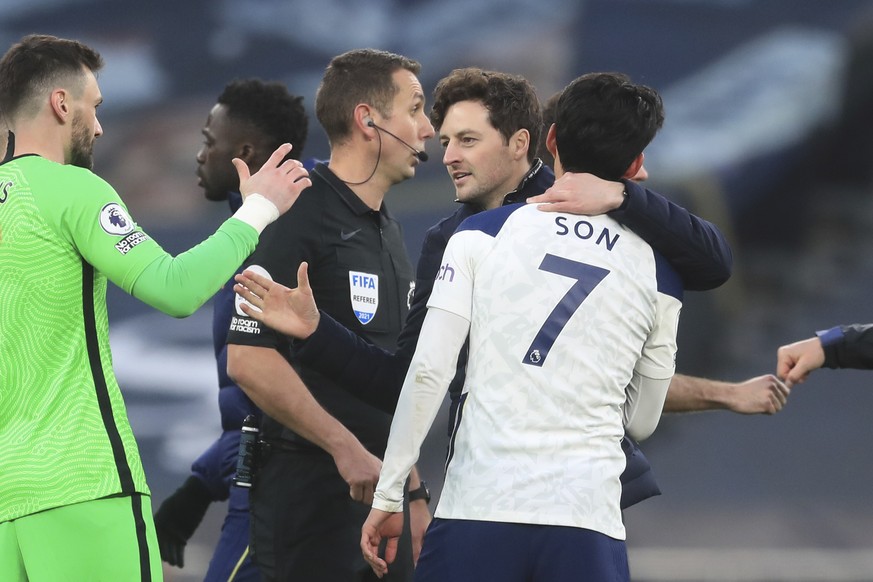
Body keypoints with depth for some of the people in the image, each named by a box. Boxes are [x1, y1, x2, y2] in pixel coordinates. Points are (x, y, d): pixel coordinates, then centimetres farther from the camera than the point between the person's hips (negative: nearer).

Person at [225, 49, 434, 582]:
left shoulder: (388, 231, 18)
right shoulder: (299, 218, -11)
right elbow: (249, 359, -19)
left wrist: (413, 494, 19)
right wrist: (346, 449, -17)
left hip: (379, 488, 8)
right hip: (311, 491, -8)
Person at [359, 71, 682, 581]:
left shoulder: (482, 233, 4)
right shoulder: (657, 272, 9)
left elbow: (429, 370, -3)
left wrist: (389, 494, 3)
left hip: (479, 507, -1)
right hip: (589, 519, 1)